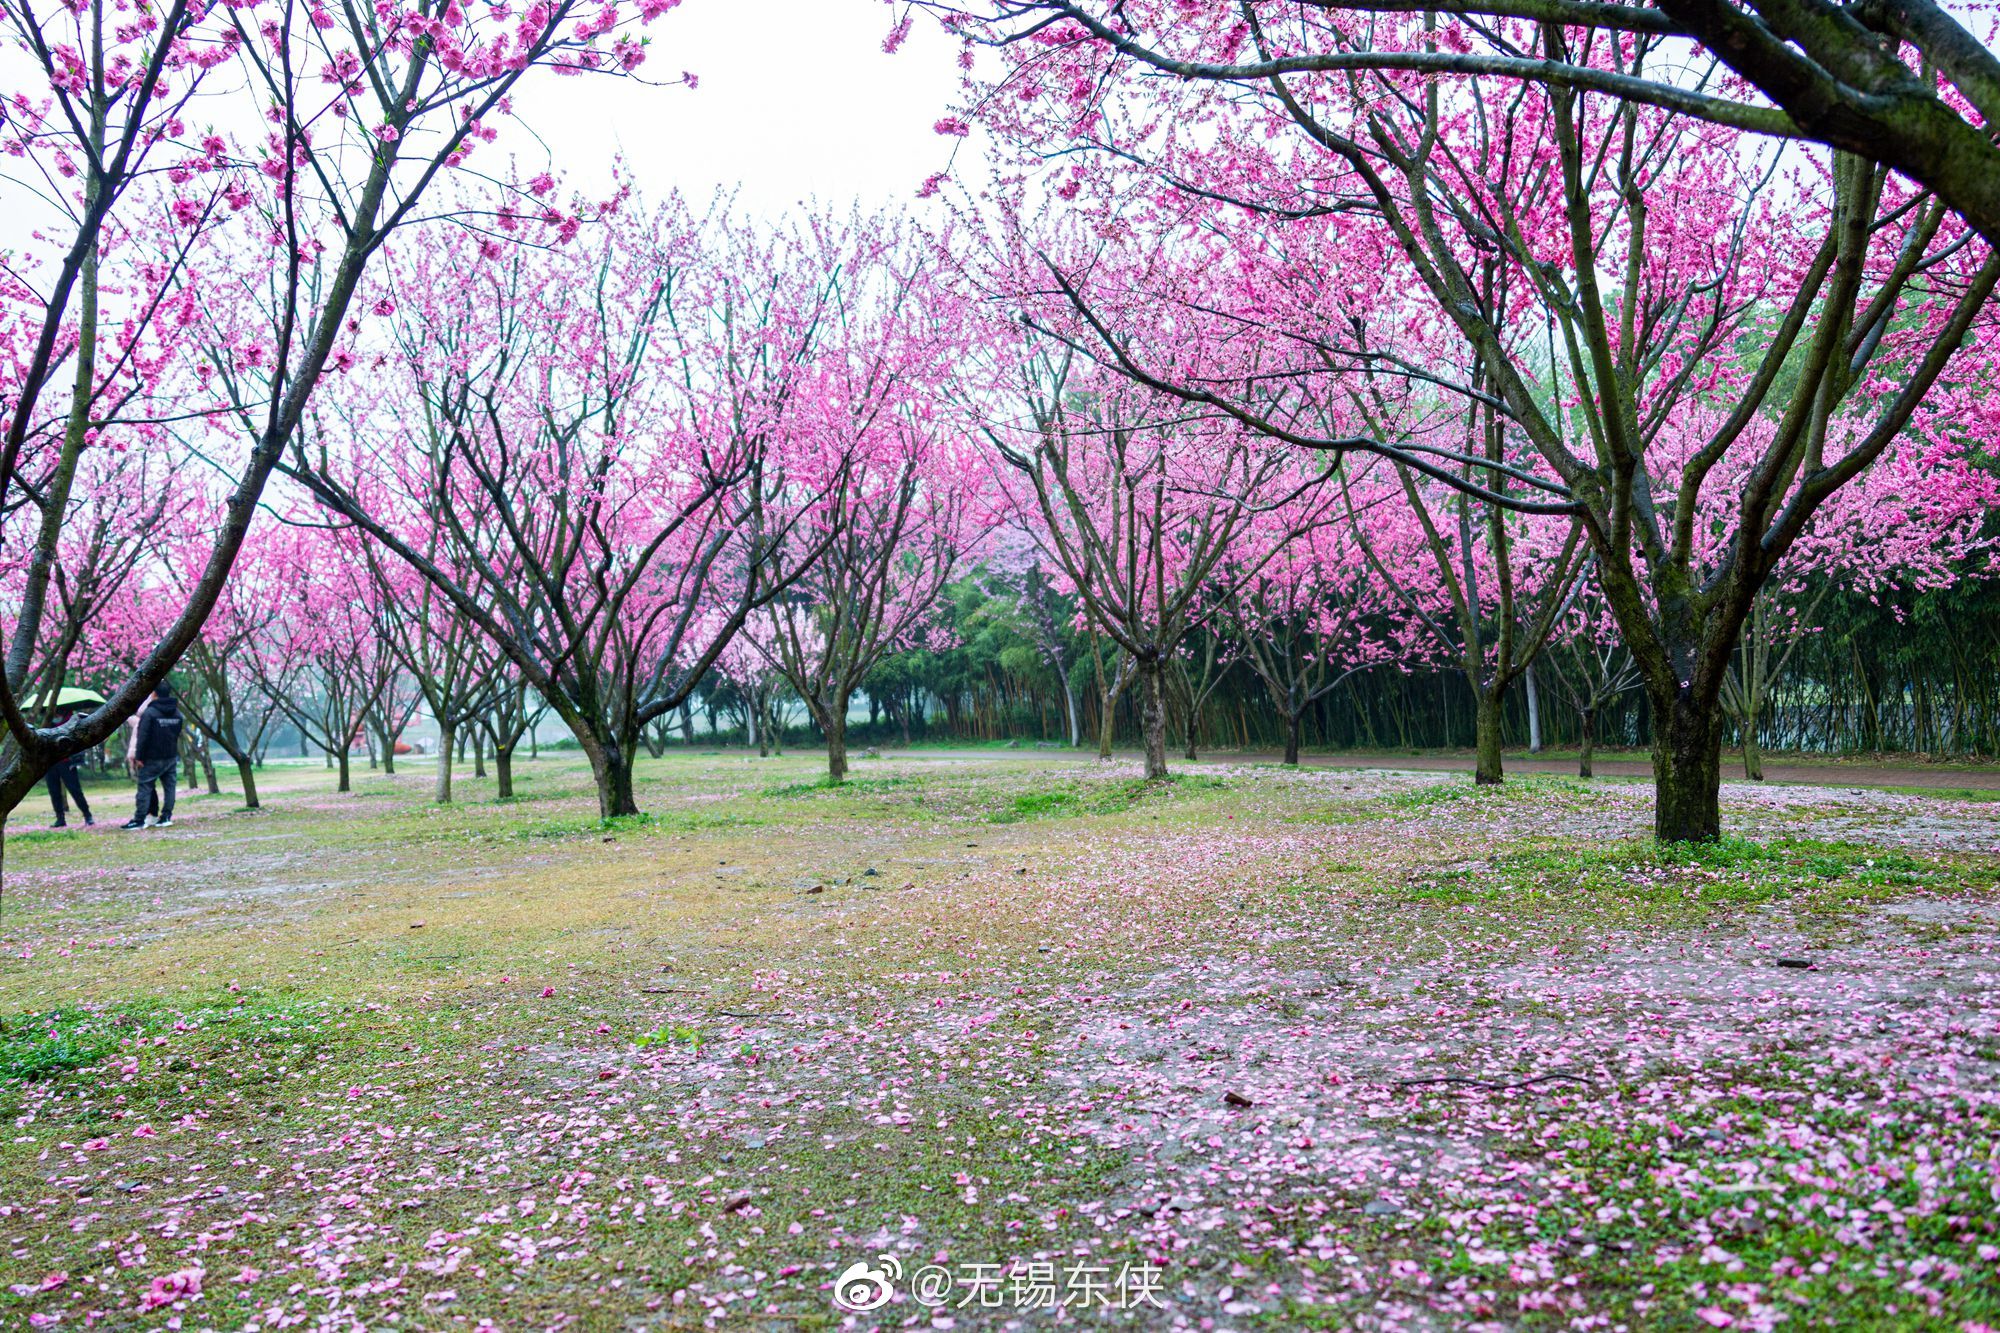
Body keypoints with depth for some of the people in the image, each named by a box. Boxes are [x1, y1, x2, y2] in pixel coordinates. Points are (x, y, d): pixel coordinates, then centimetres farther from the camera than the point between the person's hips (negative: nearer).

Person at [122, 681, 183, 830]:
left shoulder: (149, 713, -12)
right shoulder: (177, 713, 7)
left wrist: (139, 757, -10)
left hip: (152, 758, -5)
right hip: (171, 757, 5)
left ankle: (139, 820, 1)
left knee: (145, 787, 1)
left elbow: (143, 737, -13)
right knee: (169, 787, 7)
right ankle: (166, 817, 5)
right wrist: (172, 751, 15)